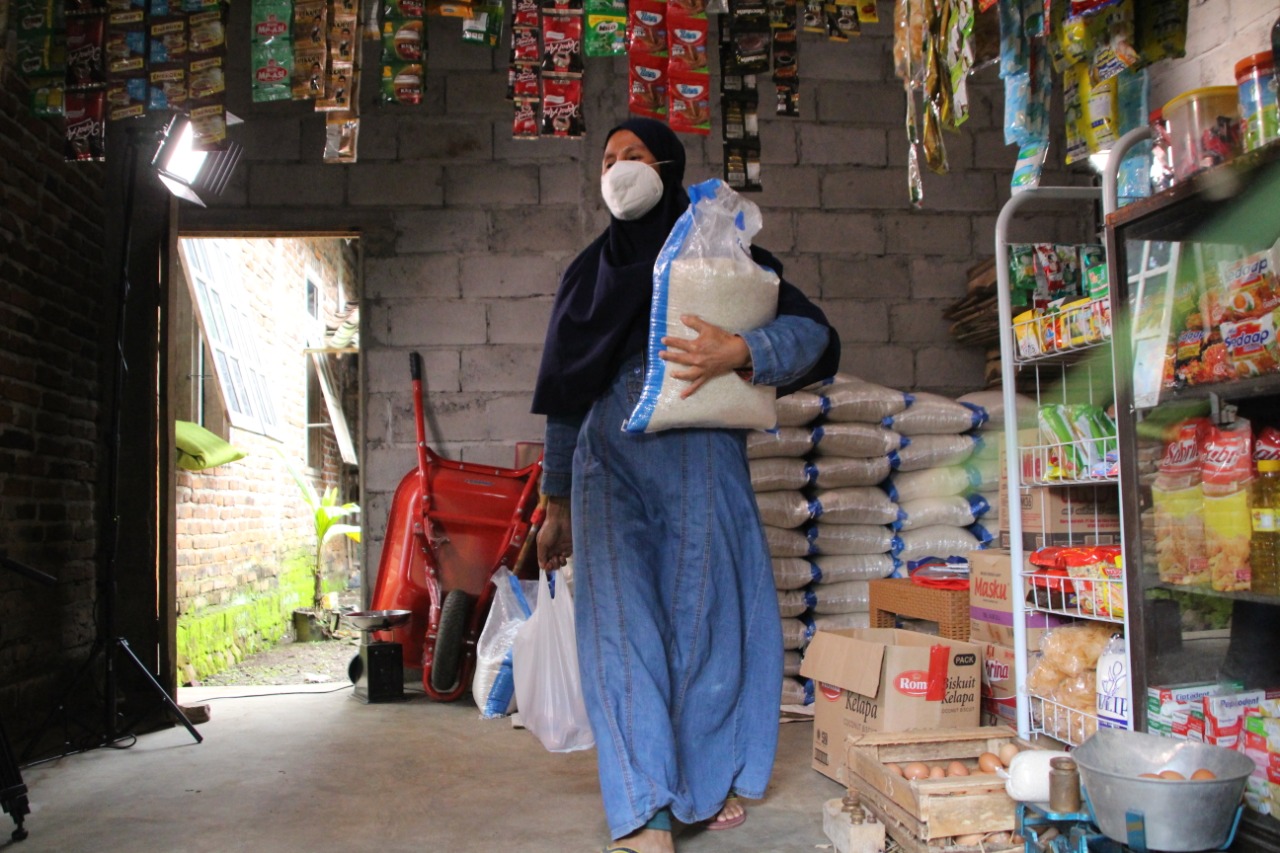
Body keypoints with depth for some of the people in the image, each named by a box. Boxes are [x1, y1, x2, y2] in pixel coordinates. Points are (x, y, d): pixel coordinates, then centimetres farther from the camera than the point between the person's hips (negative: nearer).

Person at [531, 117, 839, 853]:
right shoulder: (594, 269, 22)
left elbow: (814, 333, -1)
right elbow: (567, 392, 23)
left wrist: (740, 351, -21)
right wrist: (558, 502, 21)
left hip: (697, 452, -3)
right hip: (610, 455, 3)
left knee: (705, 611, -2)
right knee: (621, 618, -8)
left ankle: (717, 778, 19)